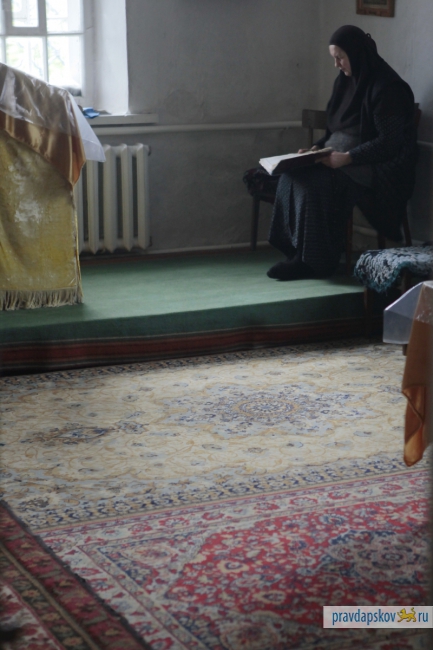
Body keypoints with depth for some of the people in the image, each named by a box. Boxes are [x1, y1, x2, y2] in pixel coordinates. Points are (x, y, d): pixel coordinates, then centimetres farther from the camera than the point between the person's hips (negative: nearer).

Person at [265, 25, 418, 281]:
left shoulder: (386, 87, -15)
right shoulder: (347, 81, 12)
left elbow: (390, 142, -20)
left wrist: (348, 157, -26)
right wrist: (317, 148, 0)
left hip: (374, 168, -8)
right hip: (339, 158, 8)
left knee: (316, 183, -30)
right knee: (293, 176, -17)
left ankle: (318, 261, -19)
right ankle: (299, 253, -16)